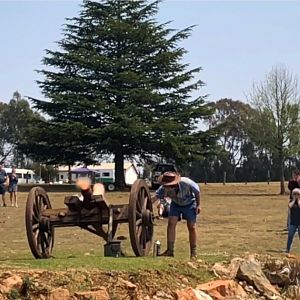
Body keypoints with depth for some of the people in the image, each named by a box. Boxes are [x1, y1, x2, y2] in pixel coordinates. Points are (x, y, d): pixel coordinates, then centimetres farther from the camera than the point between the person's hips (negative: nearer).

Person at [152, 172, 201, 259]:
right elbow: (156, 196, -37)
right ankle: (170, 250, -11)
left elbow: (197, 191, -19)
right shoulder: (164, 188, -29)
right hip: (176, 204, 2)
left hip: (189, 203, -2)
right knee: (171, 223, -14)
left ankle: (193, 252, 9)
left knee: (192, 227, -3)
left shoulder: (187, 183, -36)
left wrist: (198, 205, -10)